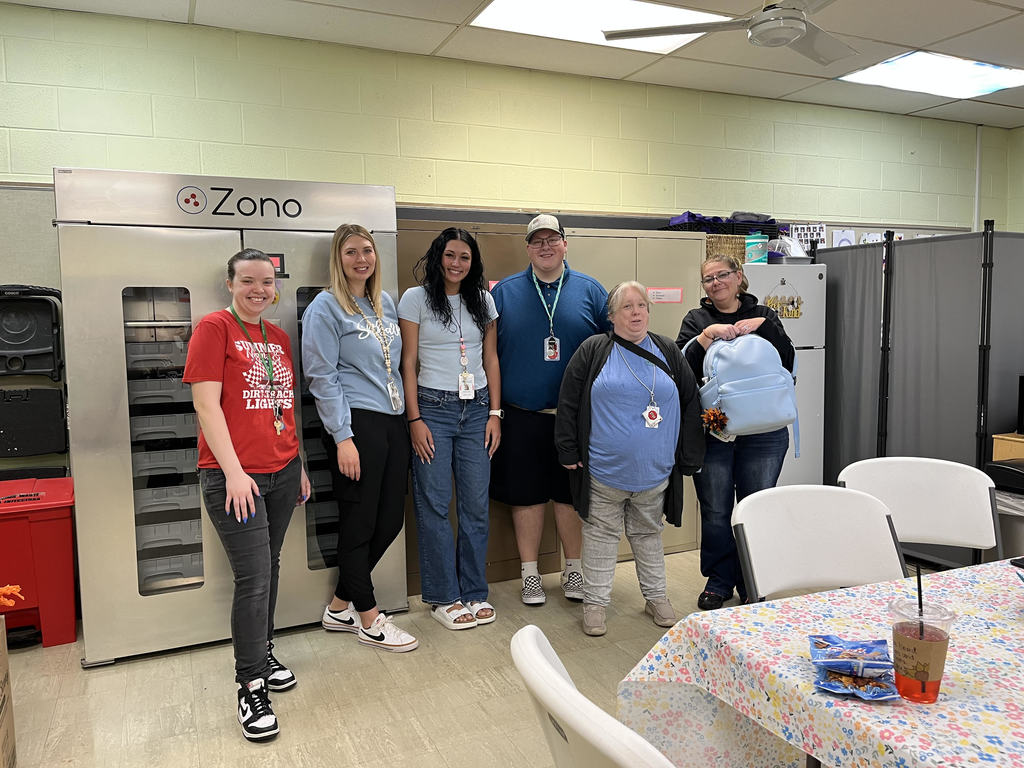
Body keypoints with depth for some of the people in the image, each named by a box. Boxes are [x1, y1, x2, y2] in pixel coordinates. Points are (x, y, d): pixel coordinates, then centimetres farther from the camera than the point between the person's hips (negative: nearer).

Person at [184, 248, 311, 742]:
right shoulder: (214, 327, -7)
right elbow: (206, 404, -13)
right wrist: (233, 471, -17)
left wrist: (299, 465, 18)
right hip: (234, 477, -7)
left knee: (269, 568, 16)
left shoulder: (278, 337, 14)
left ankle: (263, 654, 33)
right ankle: (251, 687, 9)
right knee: (254, 579, -5)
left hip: (282, 472, 7)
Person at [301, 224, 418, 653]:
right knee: (359, 524, 2)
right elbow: (322, 377, -10)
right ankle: (369, 621, 18)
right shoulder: (325, 307, -5)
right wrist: (343, 437, -15)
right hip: (357, 425, -8)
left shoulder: (385, 303, 16)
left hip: (392, 421, 8)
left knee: (390, 520, 10)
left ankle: (340, 607, 27)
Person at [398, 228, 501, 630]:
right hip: (433, 407, -3)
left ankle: (474, 592, 20)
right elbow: (408, 363, -2)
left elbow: (491, 359, 11)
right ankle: (443, 596, 15)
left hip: (477, 408, 3)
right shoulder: (416, 298, 0)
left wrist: (495, 413, 5)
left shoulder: (483, 300, 10)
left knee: (476, 505, 6)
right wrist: (415, 419, -8)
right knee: (434, 505, 1)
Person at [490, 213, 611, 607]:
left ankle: (574, 570, 28)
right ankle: (530, 574, 24)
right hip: (522, 417, 0)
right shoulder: (504, 292, 3)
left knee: (572, 493, 10)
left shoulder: (590, 291, 4)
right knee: (526, 494, 8)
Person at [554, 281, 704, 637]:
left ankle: (656, 596, 32)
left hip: (654, 471, 3)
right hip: (604, 470, -2)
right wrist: (569, 452, -6)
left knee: (649, 533, 17)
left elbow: (690, 404, 9)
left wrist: (690, 457, 5)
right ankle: (595, 602, 20)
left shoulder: (667, 352, 6)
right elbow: (568, 403, -2)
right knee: (601, 535, 8)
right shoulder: (593, 350, -2)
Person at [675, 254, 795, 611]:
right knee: (715, 512, 7)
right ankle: (718, 581, 24)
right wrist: (708, 335, -19)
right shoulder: (697, 319, 6)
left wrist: (763, 326, -14)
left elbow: (788, 361, -5)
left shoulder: (763, 316, 8)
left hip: (763, 431, 1)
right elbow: (683, 366, -8)